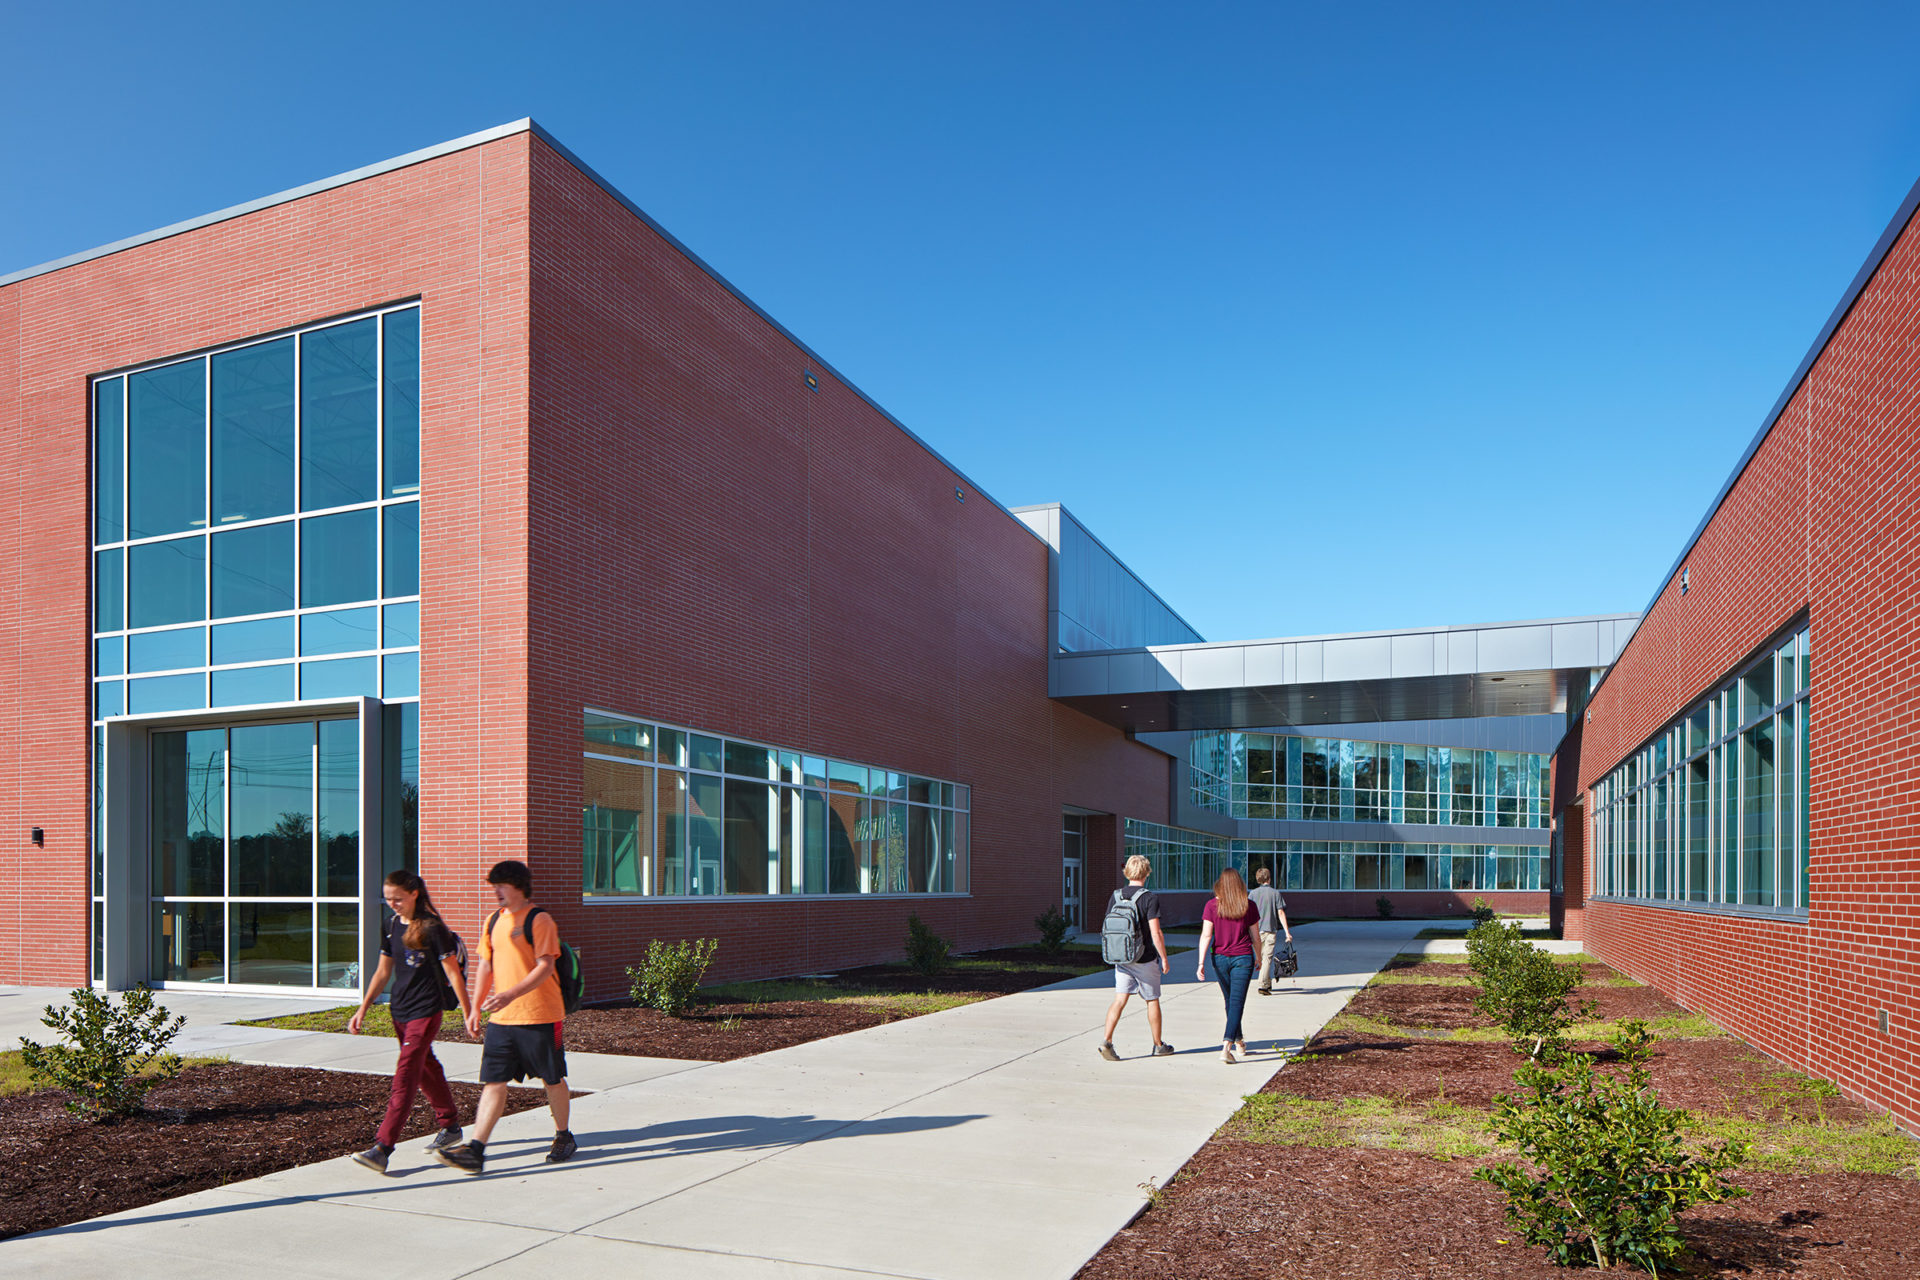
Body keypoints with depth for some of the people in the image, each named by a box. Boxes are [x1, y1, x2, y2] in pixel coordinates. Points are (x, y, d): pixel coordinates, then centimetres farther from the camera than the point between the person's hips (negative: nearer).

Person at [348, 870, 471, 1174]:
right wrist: (363, 1009, 11)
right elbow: (383, 972, 15)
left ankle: (382, 1148, -14)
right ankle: (450, 1127, 32)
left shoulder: (432, 928, -14)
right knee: (426, 1068, 17)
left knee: (405, 1076, -11)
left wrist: (468, 1014, -9)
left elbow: (453, 972, -11)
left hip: (425, 1012, -8)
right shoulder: (392, 926, 7)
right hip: (400, 1009, 8)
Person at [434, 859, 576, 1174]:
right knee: (493, 1081, 0)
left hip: (540, 1015, -6)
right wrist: (475, 1008, 13)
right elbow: (487, 967, 18)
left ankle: (563, 1137, 25)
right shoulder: (493, 921, 12)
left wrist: (511, 995, -27)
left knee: (552, 1079, 7)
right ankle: (475, 1150, -2)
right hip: (501, 1018, 6)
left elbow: (545, 967, -17)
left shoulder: (539, 920, -10)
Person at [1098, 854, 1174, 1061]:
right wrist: (1164, 958, -6)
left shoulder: (1116, 896, 2)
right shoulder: (1150, 898, -15)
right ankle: (1158, 1045, 25)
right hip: (1145, 959, -4)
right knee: (1152, 1001, 12)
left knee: (1119, 1000, 2)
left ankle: (1107, 1040, -14)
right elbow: (1155, 933, -17)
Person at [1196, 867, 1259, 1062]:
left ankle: (1239, 1041, 35)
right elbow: (1255, 936, 4)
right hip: (1243, 958, -1)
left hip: (1220, 958, 2)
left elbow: (1206, 935, -10)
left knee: (1230, 1001, 19)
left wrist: (1201, 962, -8)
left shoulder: (1212, 906, -6)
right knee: (1237, 1003, -2)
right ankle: (1226, 1046, -17)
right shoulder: (1249, 906, -4)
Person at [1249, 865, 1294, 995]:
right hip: (1270, 930, -2)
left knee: (1261, 957, 16)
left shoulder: (1253, 893, 2)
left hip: (1257, 930, 2)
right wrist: (1287, 932, -2)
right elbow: (1281, 914, -4)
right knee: (1267, 958, -4)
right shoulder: (1275, 893, 0)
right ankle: (1263, 986, -14)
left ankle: (1268, 983, 25)